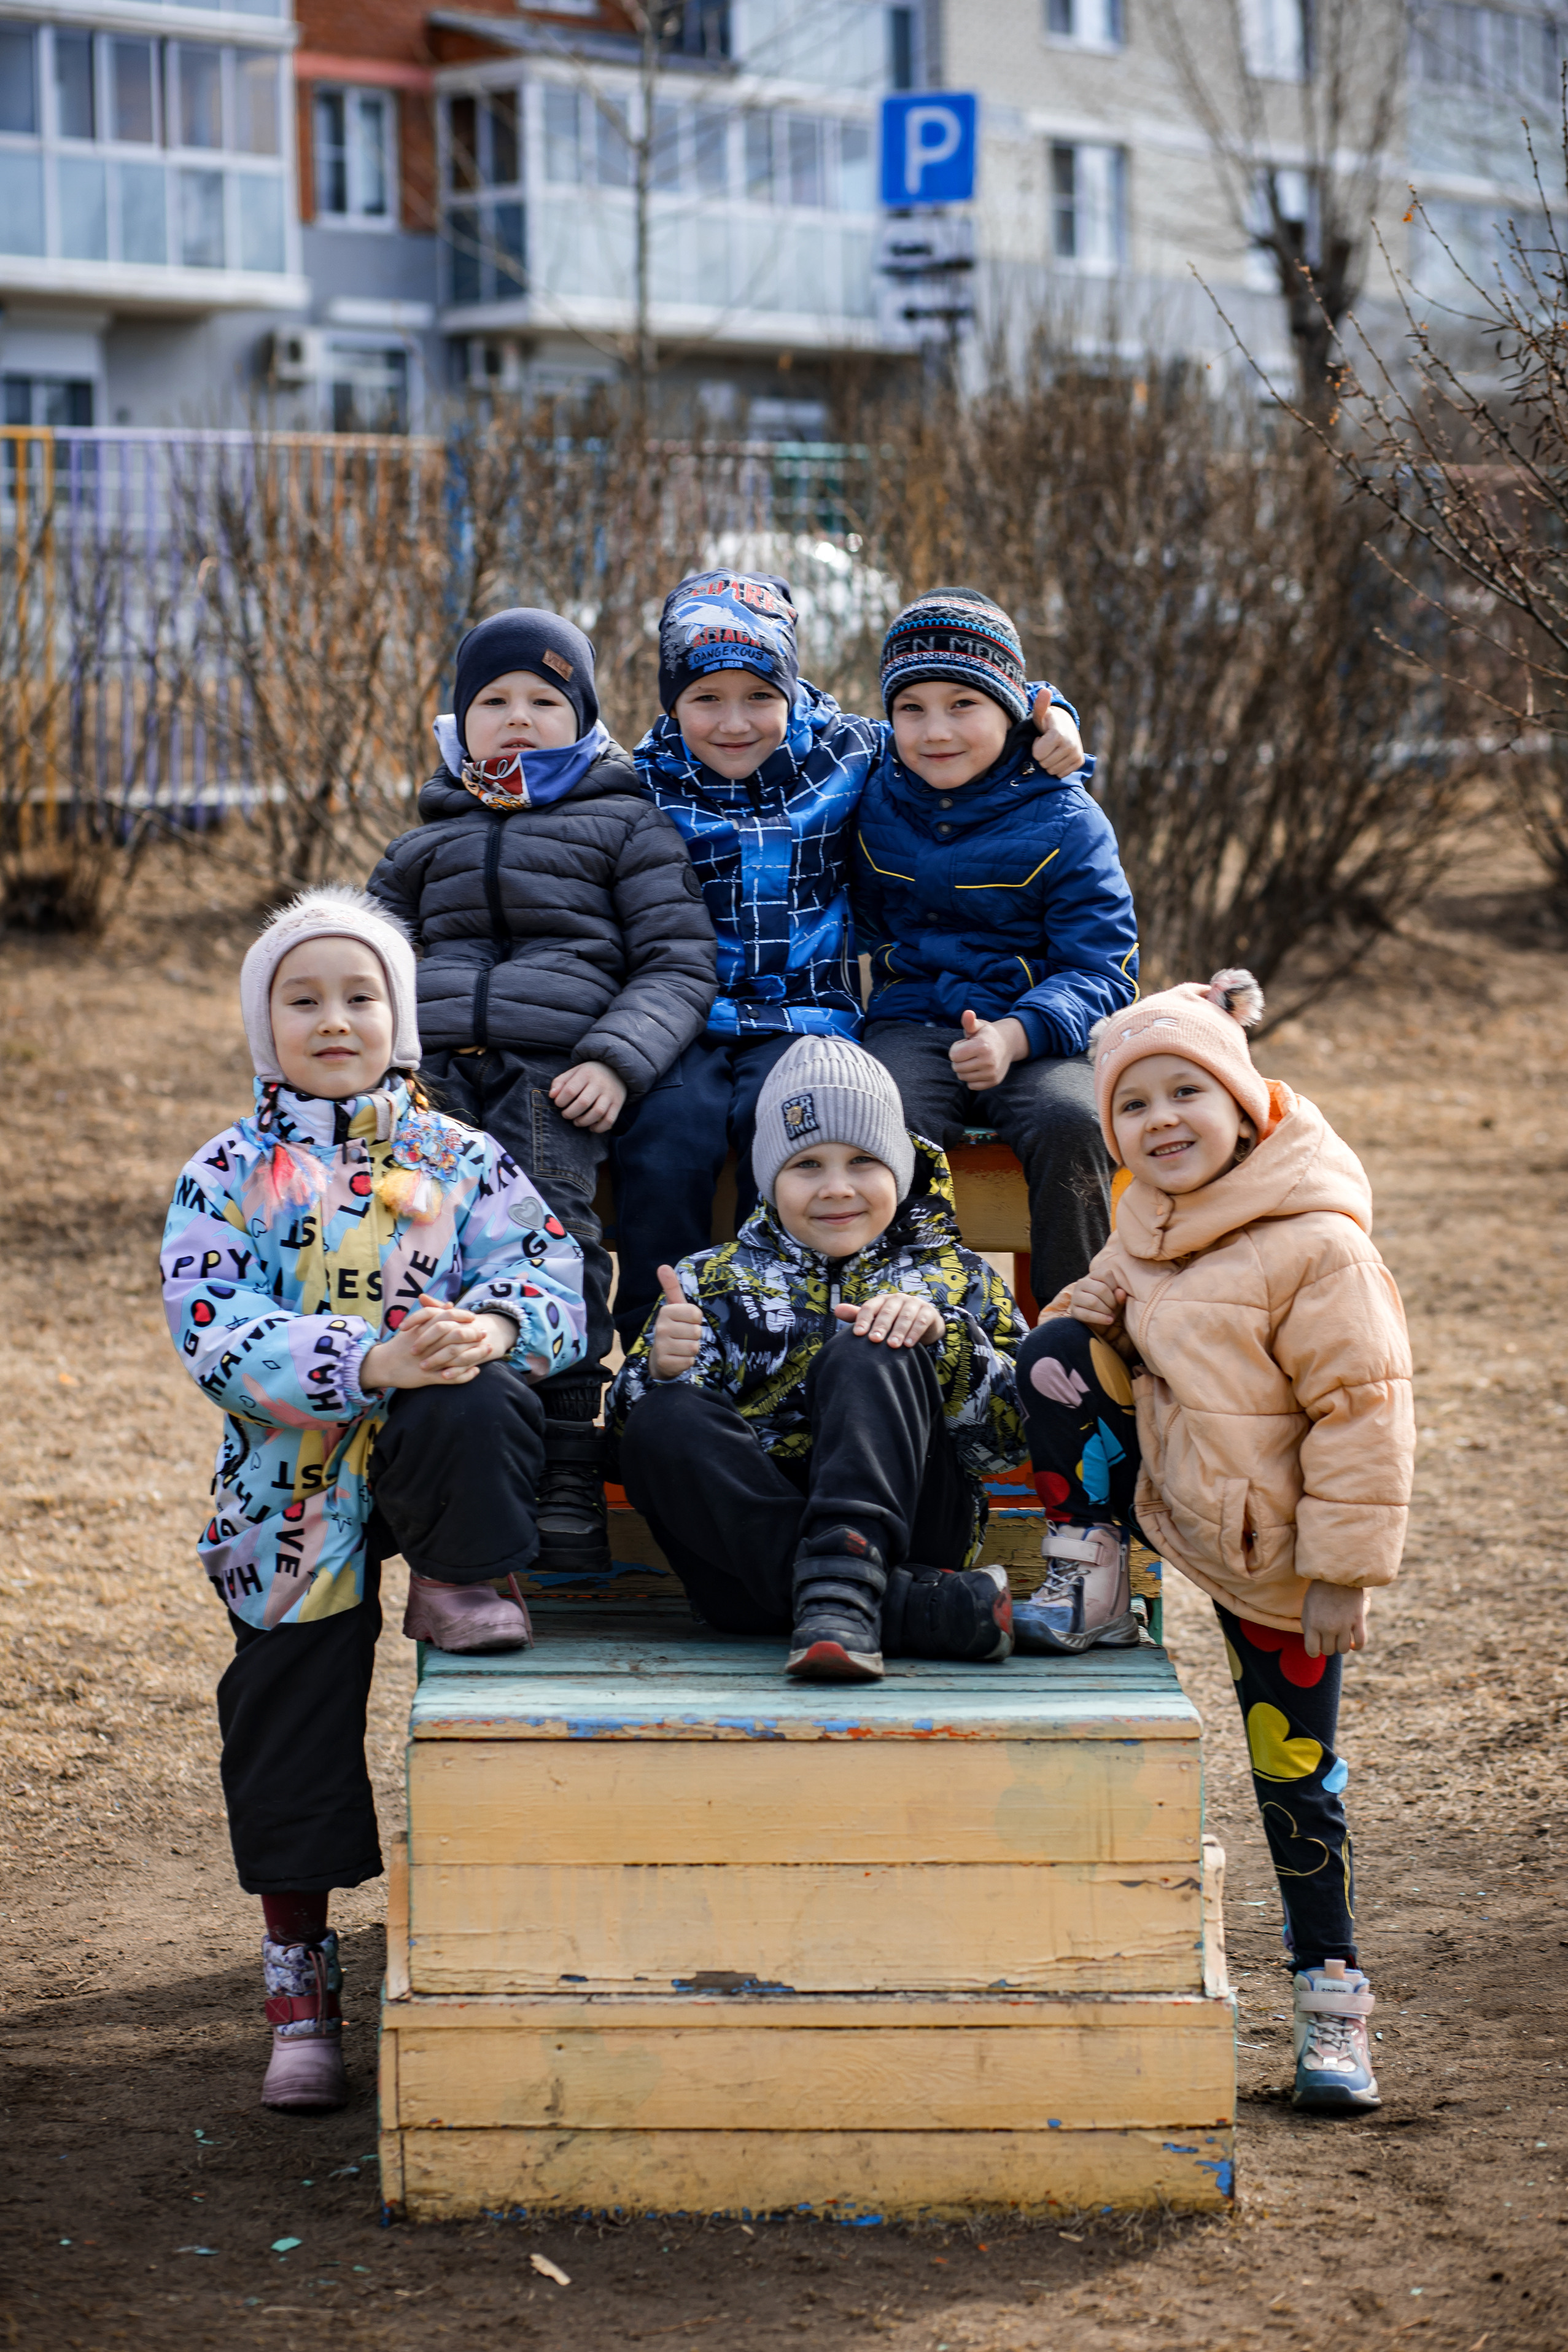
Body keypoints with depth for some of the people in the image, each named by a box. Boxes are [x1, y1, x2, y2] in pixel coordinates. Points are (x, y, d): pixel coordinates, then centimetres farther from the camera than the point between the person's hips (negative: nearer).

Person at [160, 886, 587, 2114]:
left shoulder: (458, 1158, 7)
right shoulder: (225, 1175, 2)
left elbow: (553, 1271, -2)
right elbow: (216, 1333, -12)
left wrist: (496, 1325, -27)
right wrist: (372, 1360, -26)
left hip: (435, 1438, 0)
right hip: (292, 1485, 0)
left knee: (473, 1405, -36)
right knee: (292, 1718, 4)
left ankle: (463, 1584, -8)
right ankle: (302, 1989, 19)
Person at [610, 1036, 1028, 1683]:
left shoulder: (952, 1275, 18)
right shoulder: (714, 1281, 20)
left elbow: (1011, 1435, 6)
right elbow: (634, 1420, 8)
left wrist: (942, 1337, -11)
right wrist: (660, 1372, -15)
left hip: (906, 1525, -1)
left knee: (867, 1353, -22)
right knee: (666, 1418, -26)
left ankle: (843, 1590, -48)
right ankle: (919, 1607, -39)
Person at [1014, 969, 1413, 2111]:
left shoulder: (1317, 1247, -23)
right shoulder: (1152, 1220, 1)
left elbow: (1362, 1411, -21)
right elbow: (1104, 1302, 20)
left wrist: (1346, 1568, -19)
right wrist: (1068, 1357, -3)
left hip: (1270, 1556, -6)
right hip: (1161, 1489, 6)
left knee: (1295, 1774, 1)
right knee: (1056, 1350, -11)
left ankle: (1334, 1993, 16)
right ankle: (1087, 1575, 3)